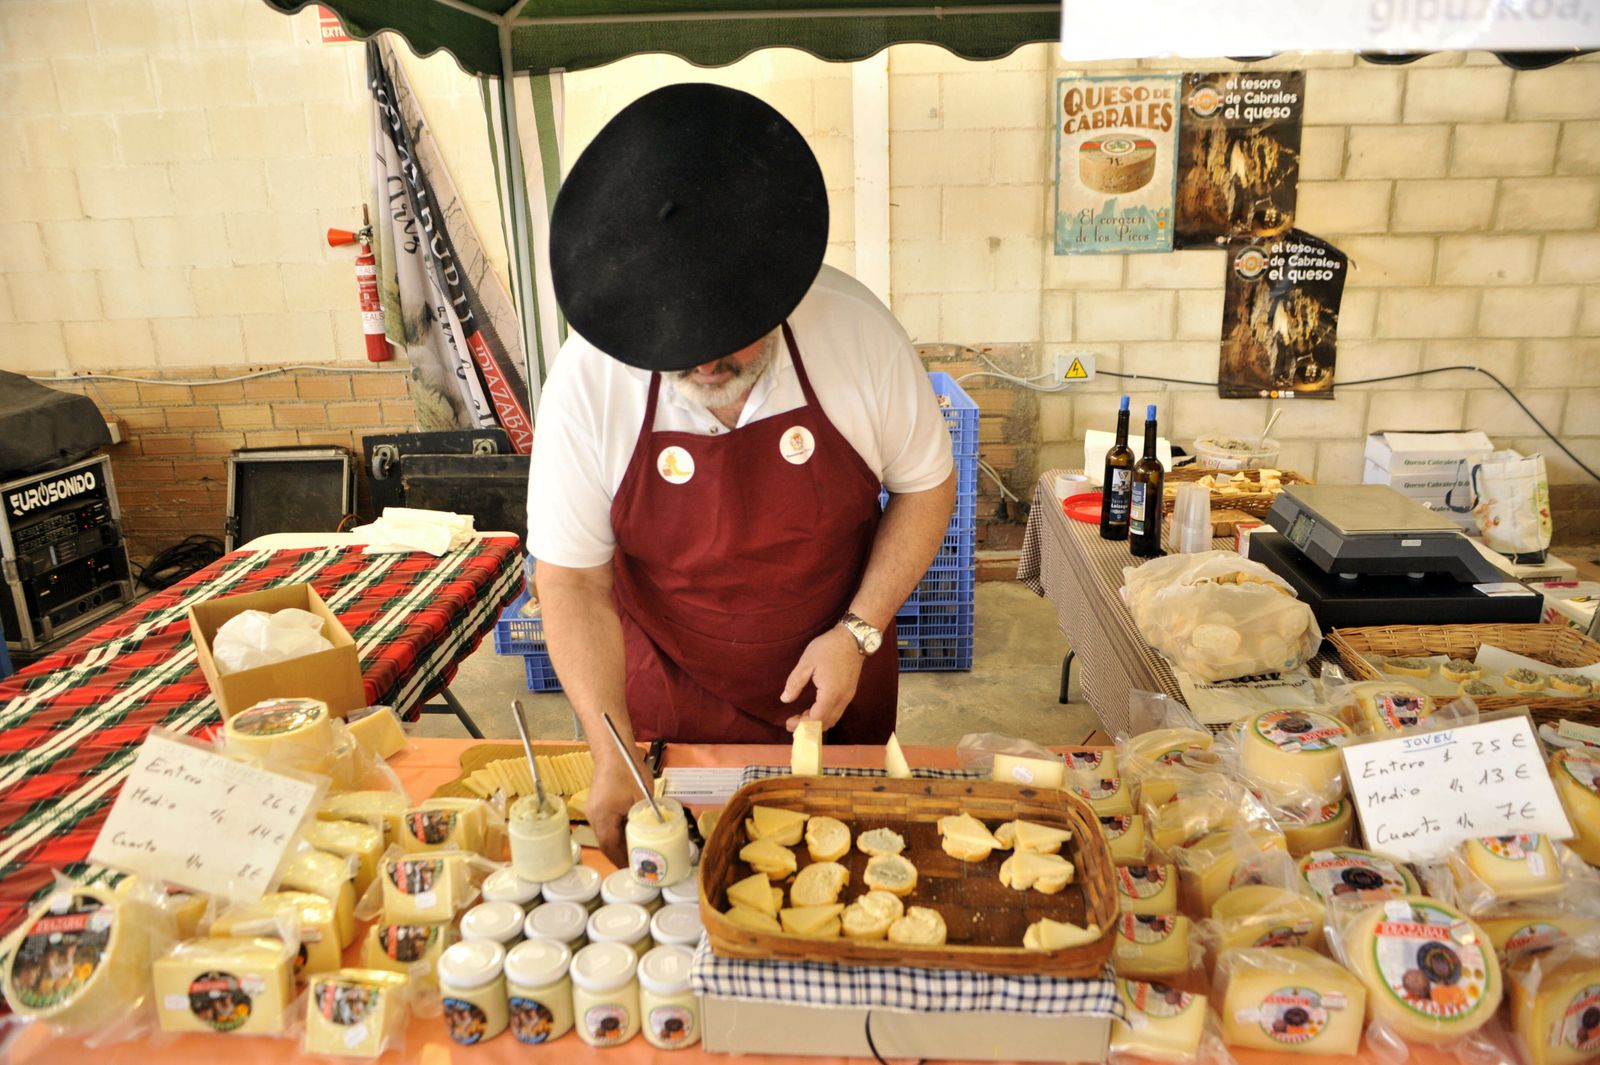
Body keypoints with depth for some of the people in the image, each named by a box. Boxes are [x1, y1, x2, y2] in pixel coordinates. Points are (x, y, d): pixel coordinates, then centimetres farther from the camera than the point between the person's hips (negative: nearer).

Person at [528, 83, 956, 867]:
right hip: (669, 705, 0)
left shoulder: (855, 326, -21)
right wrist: (614, 756, -19)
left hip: (833, 685, 1)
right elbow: (572, 579, -15)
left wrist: (859, 632, -16)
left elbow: (926, 485, -7)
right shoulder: (588, 378, -22)